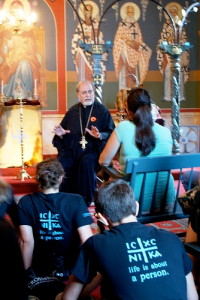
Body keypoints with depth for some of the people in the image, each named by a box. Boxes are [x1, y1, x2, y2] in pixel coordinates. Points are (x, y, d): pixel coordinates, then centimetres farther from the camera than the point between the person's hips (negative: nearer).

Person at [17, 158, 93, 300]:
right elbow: (87, 241, -17)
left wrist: (27, 273, 0)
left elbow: (27, 242, -11)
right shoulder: (76, 201, -13)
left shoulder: (26, 203, -9)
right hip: (72, 271, 0)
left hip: (39, 273, 0)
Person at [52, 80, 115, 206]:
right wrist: (60, 134, -1)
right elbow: (64, 133, 21)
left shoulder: (102, 110, 6)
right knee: (62, 163, -28)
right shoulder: (73, 111, 18)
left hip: (93, 150, -3)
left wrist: (100, 136, -20)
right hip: (72, 150, 3)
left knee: (86, 162, -36)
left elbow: (111, 133, -1)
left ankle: (85, 200, -21)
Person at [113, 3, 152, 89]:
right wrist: (127, 42, -15)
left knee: (135, 72, 3)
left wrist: (141, 46, 2)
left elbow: (139, 39, 14)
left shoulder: (136, 24, 14)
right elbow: (119, 38, -5)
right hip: (125, 51, -5)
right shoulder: (122, 24, 1)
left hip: (135, 52, 5)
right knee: (125, 72, -9)